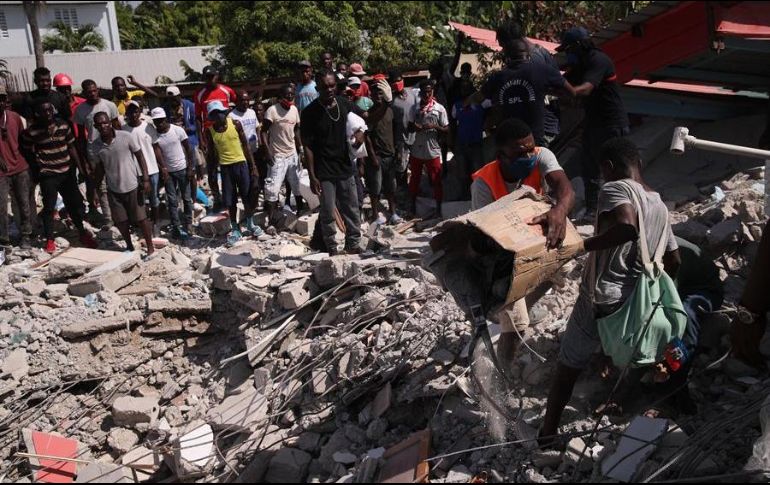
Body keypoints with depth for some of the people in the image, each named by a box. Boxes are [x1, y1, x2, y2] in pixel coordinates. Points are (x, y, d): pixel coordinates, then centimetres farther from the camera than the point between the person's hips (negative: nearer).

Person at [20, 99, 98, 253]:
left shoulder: (64, 125, -1)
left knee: (75, 203, 11)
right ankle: (49, 239, 11)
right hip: (48, 175, -3)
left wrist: (81, 168, 5)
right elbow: (27, 153, 4)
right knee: (49, 207, 0)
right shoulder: (31, 132, -9)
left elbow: (71, 147, 6)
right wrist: (37, 172, 4)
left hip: (67, 172, 3)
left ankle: (82, 232, 28)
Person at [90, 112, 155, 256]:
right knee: (120, 221, 12)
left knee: (141, 218, 3)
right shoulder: (96, 145, -3)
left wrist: (146, 179, -13)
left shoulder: (126, 136, -14)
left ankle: (150, 247, 18)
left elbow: (140, 156, -8)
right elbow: (100, 167, 8)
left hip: (132, 186, -3)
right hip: (113, 189, 4)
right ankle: (129, 246, 33)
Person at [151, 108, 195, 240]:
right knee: (172, 201, 4)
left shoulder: (178, 130, -9)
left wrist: (190, 168, -8)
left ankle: (188, 223, 20)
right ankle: (176, 226, 11)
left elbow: (188, 149, -5)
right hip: (167, 171, 1)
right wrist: (163, 171, -14)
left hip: (182, 169, -1)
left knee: (187, 198, 7)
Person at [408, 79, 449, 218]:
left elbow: (446, 129, -3)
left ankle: (438, 207, 18)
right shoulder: (415, 108, 1)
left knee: (436, 180, 5)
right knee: (415, 178, 16)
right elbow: (410, 128, 8)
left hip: (433, 151, -3)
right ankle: (413, 204, 33)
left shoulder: (440, 109, -6)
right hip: (417, 150, 3)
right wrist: (415, 127, -15)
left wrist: (435, 126, -22)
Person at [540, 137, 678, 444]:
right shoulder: (660, 206, 10)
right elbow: (674, 262, 17)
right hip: (636, 303, 6)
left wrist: (580, 245, -28)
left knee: (566, 370, 8)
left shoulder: (616, 189, -13)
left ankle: (547, 434, 18)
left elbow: (627, 227, -35)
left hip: (599, 301, -6)